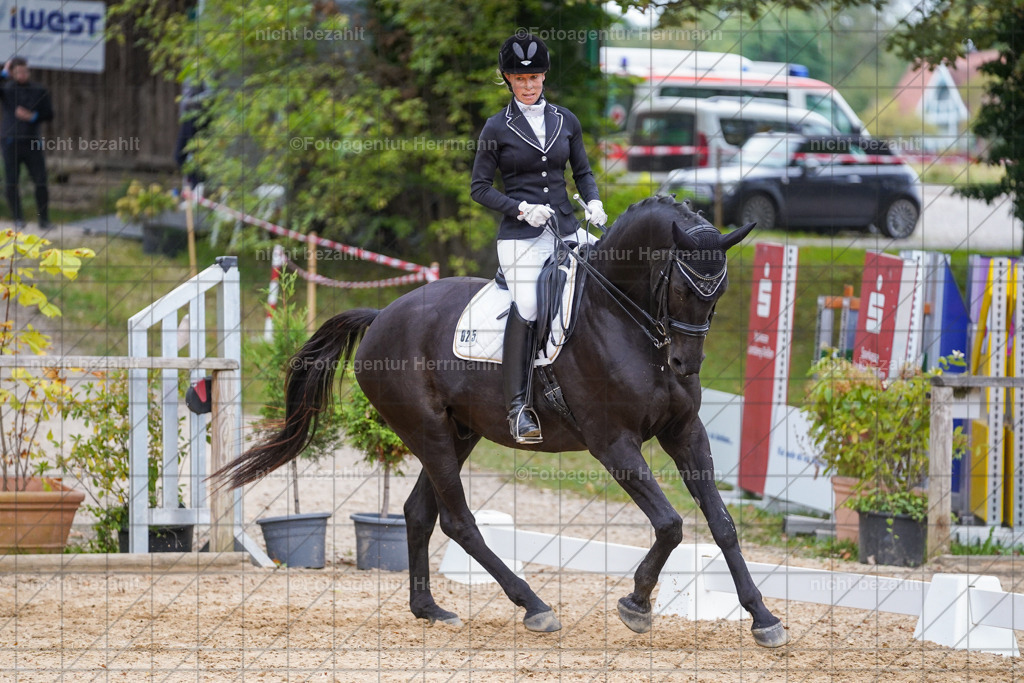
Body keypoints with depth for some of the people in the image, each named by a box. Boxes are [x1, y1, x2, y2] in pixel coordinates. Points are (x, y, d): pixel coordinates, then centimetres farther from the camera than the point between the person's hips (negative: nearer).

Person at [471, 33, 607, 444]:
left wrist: (593, 202, -3)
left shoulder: (565, 121, 10)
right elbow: (480, 188, 1)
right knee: (525, 311, -19)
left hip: (565, 226, 4)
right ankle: (518, 407, -17)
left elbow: (582, 172, 18)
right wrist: (521, 208, -13)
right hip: (521, 236, -4)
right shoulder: (498, 129, 0)